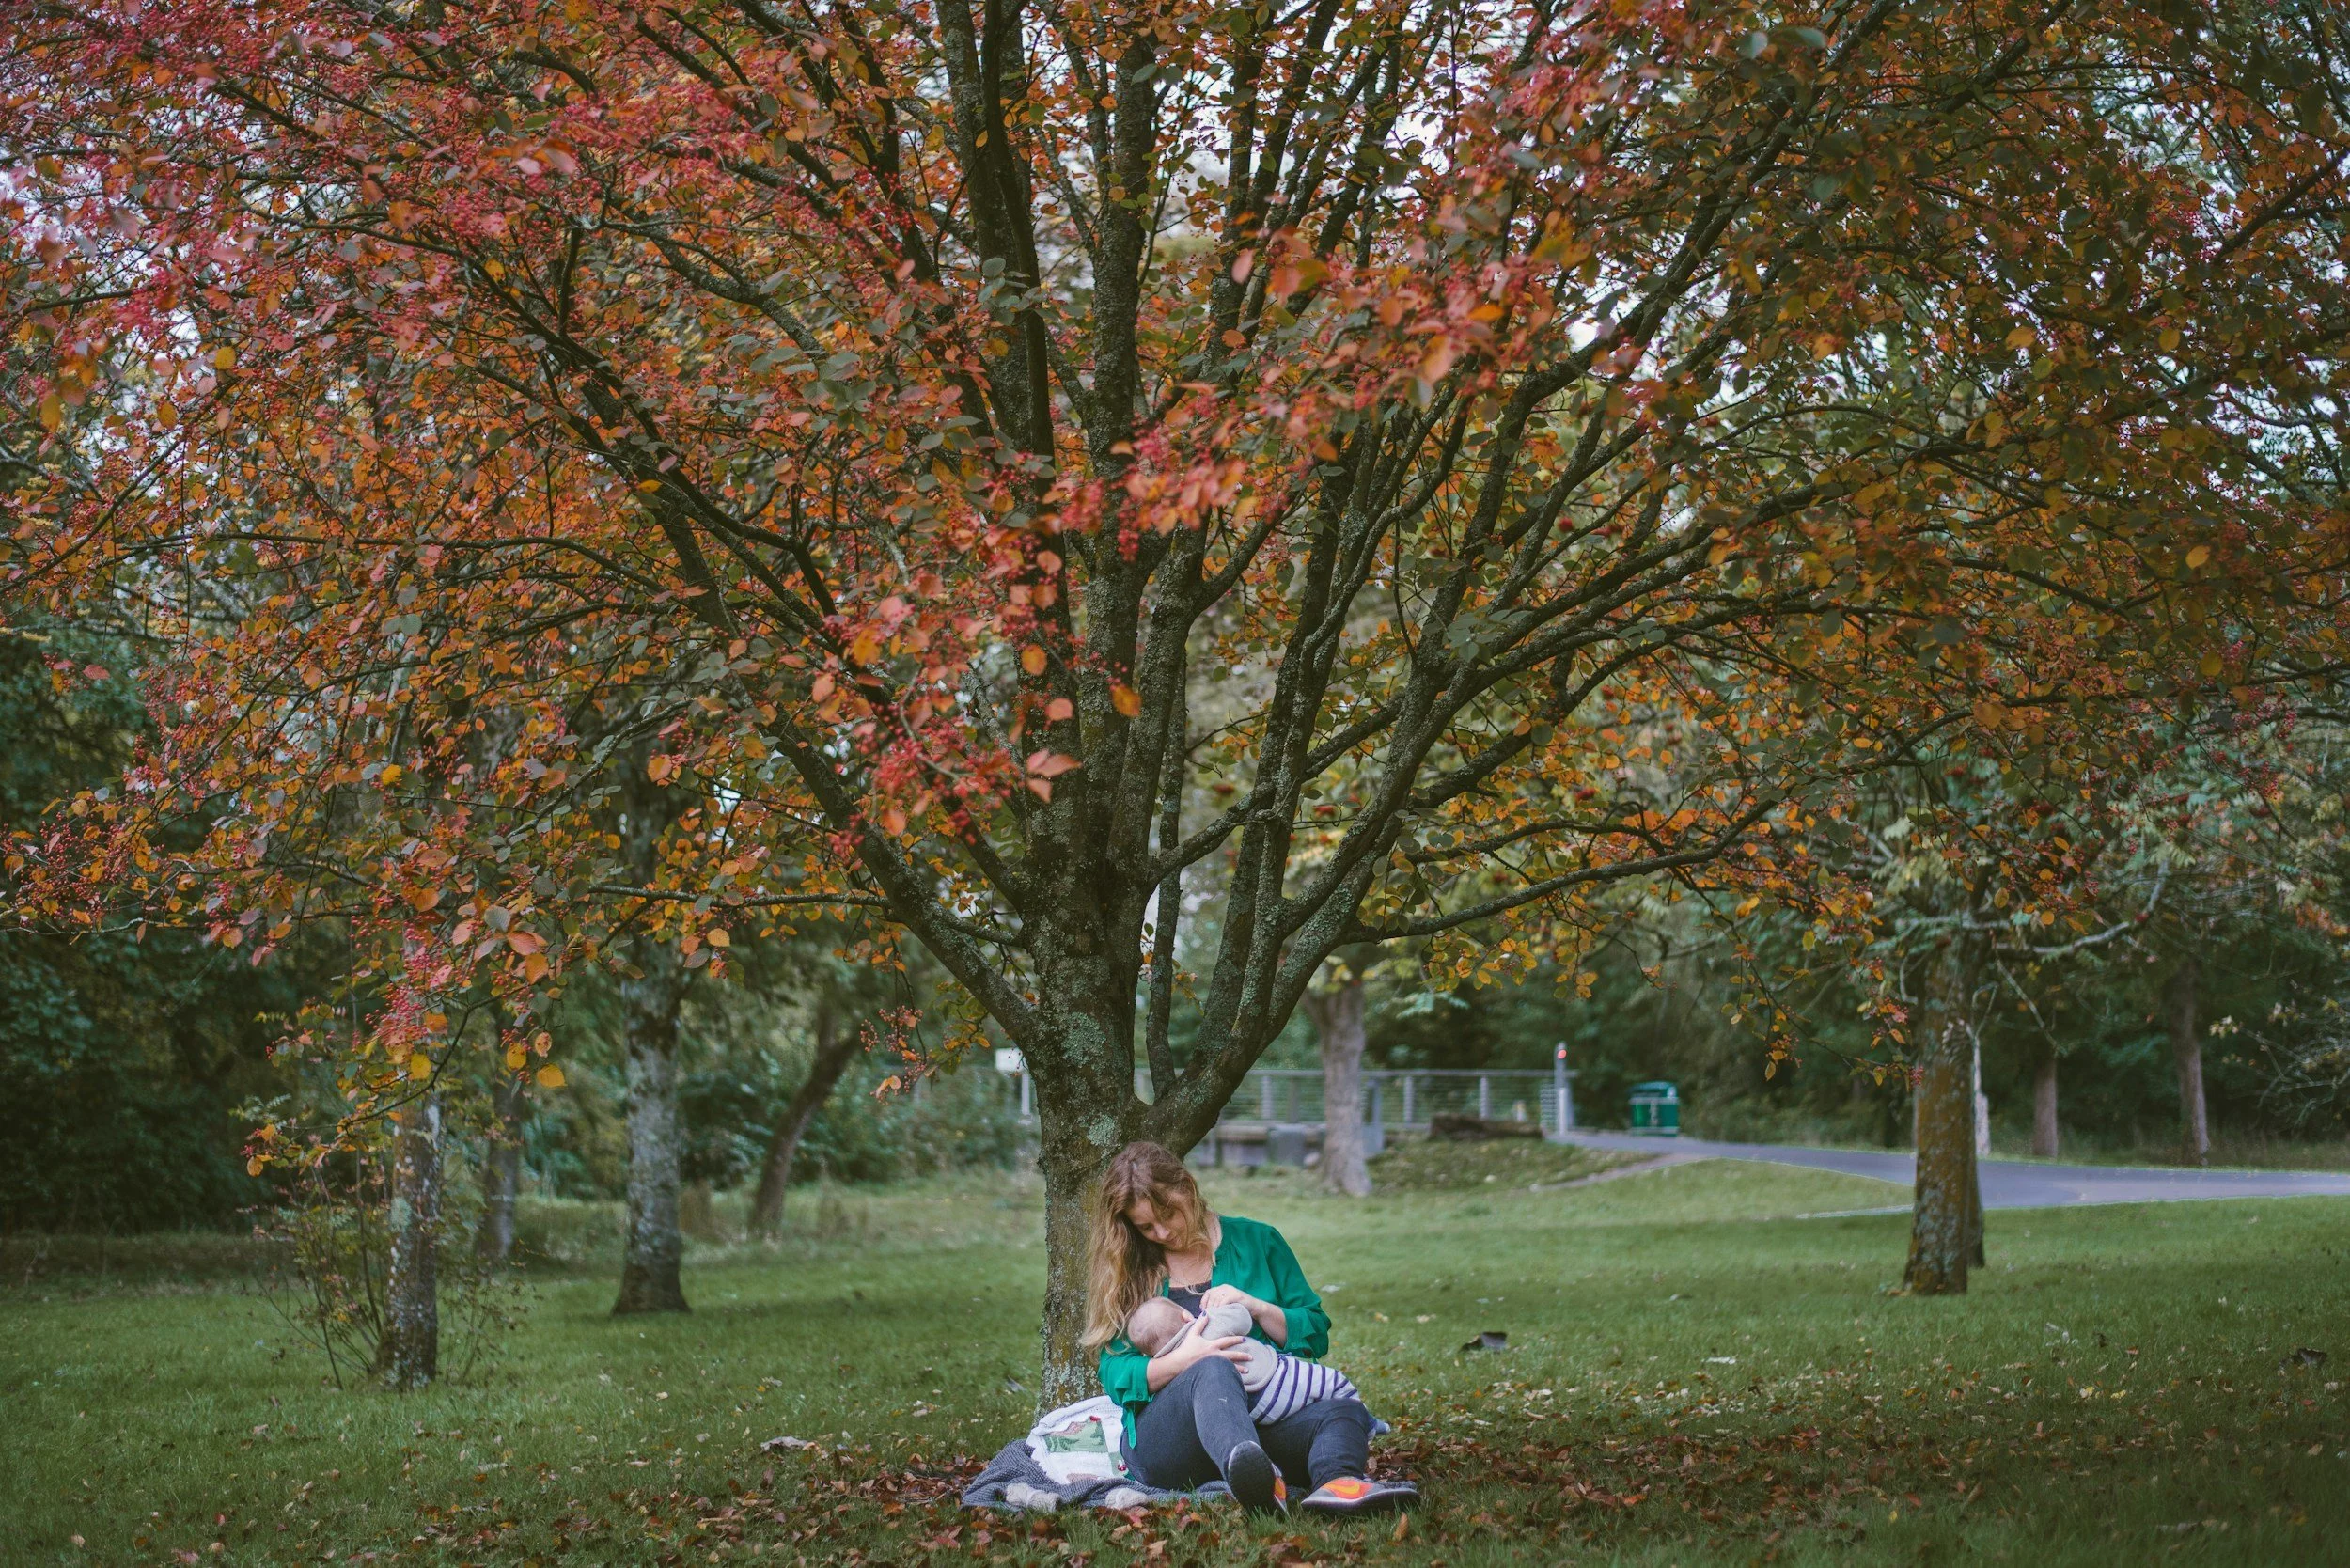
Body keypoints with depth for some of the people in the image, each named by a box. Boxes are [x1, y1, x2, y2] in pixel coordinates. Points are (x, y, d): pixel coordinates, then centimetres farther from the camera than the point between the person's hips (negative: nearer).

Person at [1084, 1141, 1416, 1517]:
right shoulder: (1125, 1273, 14)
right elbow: (1114, 1374, 3)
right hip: (1163, 1438, -2)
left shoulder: (1256, 1242, 16)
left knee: (1343, 1411, -29)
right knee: (1214, 1371, -36)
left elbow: (1316, 1334, 14)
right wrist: (1181, 1361, -16)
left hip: (1261, 1422, 2)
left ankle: (1336, 1482, -64)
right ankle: (1256, 1481, -68)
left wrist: (1256, 1307, -5)